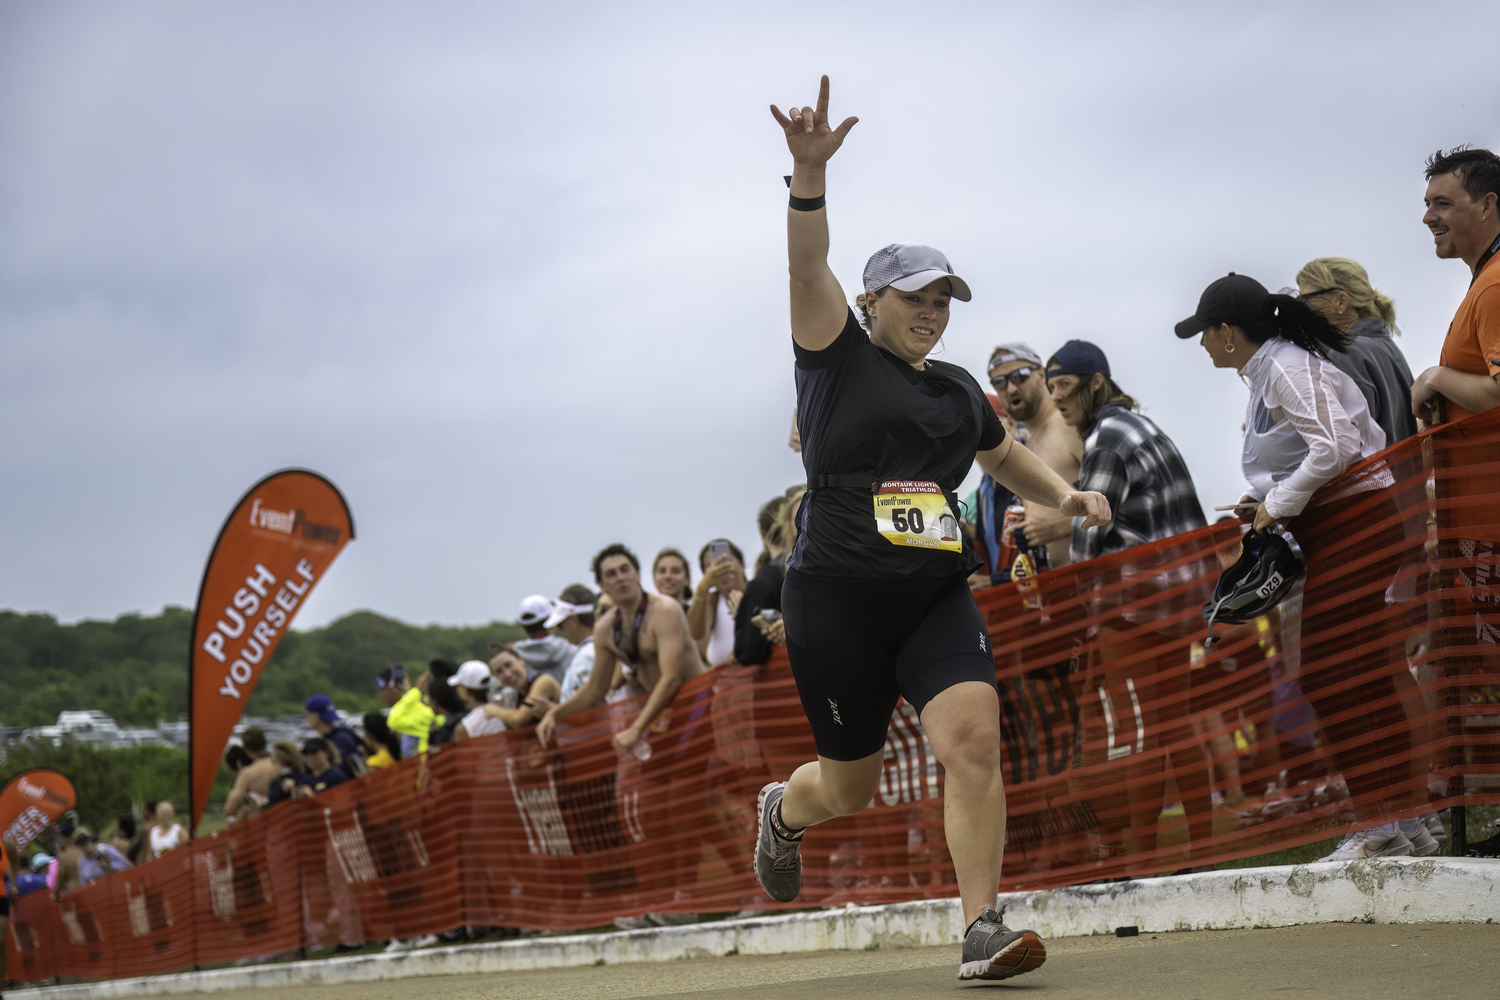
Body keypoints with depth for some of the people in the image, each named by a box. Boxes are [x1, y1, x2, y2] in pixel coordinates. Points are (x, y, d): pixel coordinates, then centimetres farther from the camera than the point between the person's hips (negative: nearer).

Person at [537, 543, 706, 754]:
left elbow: (671, 678, -27)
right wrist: (554, 714, 0)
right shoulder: (604, 629, 4)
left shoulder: (664, 612, -18)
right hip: (655, 707, 7)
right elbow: (595, 688, 16)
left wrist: (636, 729, -33)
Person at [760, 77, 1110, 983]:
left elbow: (1007, 457, 35)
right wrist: (810, 173, -35)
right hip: (837, 600, -4)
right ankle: (784, 812, 46)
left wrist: (1066, 495, 16)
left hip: (938, 595, 4)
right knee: (850, 785, 7)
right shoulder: (837, 356, 0)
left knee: (974, 738, -21)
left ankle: (982, 933, -21)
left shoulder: (959, 391, 15)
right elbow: (807, 266, -18)